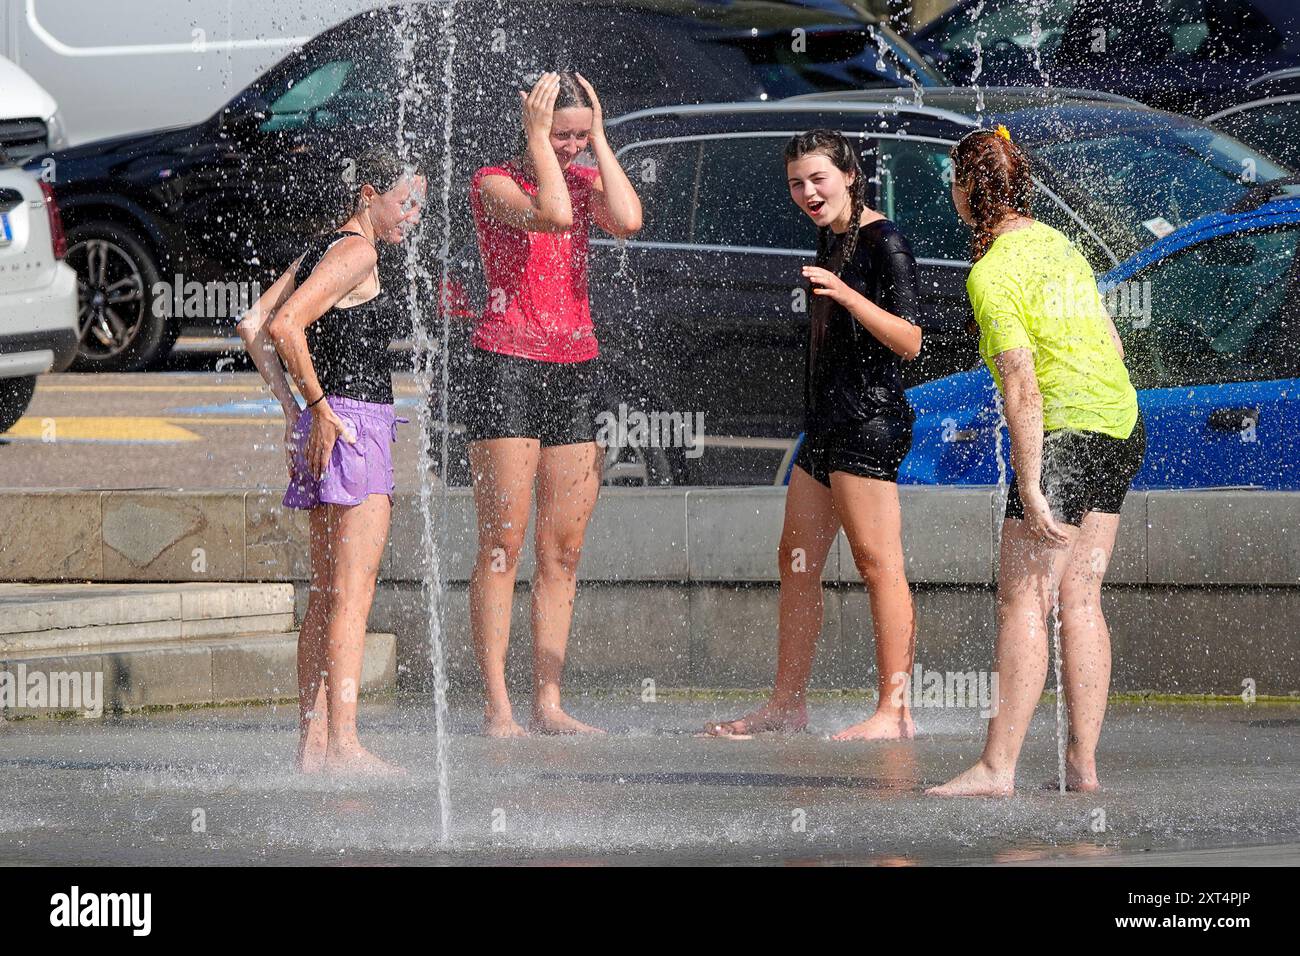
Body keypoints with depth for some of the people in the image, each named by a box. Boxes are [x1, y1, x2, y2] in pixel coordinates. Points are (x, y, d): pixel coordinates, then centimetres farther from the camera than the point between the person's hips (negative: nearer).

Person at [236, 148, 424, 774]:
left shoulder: (321, 249, 16)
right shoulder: (356, 253, -11)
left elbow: (252, 326, 17)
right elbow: (283, 326, -22)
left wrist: (292, 408, 13)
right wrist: (319, 407, -16)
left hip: (328, 430, 10)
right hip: (354, 425, -10)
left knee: (327, 593, 11)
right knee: (353, 592, -12)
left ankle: (311, 742, 12)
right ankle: (343, 743, -18)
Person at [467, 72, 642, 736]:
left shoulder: (586, 180, 13)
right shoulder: (493, 182, -3)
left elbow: (628, 220, -9)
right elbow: (552, 214, -23)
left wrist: (599, 140, -4)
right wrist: (538, 140, -13)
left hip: (575, 366, 6)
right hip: (507, 363, -6)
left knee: (563, 550, 4)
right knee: (503, 544, -9)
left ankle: (548, 702, 6)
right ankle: (497, 706, -9)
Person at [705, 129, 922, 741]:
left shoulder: (884, 242, -11)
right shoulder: (832, 237, 16)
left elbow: (910, 342, -19)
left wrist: (847, 296, -29)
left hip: (871, 423, -10)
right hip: (826, 424, 10)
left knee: (877, 564, -11)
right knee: (797, 559, 12)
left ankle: (895, 709, -12)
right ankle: (787, 703, 19)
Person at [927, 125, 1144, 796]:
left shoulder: (991, 276, -14)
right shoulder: (1057, 244, 13)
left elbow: (1022, 390, -19)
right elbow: (1113, 343, 20)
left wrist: (1031, 490, -19)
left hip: (1065, 435, -9)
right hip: (1122, 425, 9)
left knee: (1023, 599, -6)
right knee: (1079, 598, 10)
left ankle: (997, 766, -8)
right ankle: (1083, 763, 7)